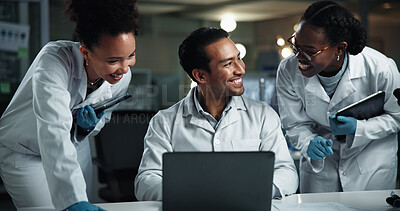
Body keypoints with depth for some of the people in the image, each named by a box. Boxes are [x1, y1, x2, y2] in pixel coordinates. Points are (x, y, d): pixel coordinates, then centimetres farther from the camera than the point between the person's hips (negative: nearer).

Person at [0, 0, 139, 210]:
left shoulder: (123, 76, -17)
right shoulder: (53, 61, -36)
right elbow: (54, 131, -47)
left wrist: (88, 126, -22)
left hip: (74, 148, 5)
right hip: (23, 152, -5)